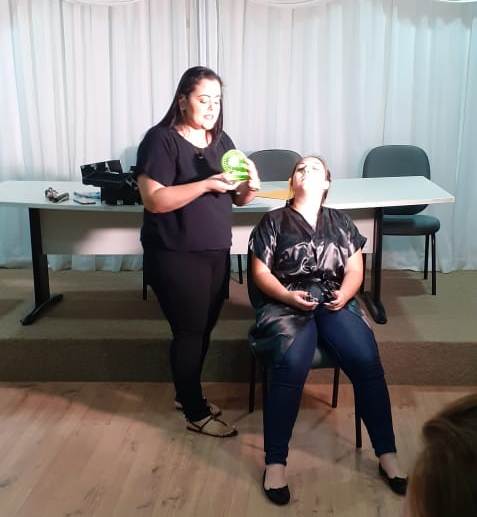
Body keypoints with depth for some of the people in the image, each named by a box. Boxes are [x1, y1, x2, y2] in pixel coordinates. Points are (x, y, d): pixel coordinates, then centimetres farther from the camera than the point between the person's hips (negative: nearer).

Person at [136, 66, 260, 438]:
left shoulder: (221, 141, 9)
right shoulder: (162, 139, -12)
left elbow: (238, 198, 11)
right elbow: (154, 199, -21)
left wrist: (250, 187, -12)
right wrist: (207, 184, -27)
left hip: (216, 253, 7)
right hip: (175, 257, -7)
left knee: (205, 328, 15)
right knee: (189, 331, 2)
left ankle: (186, 394, 36)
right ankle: (196, 414, 18)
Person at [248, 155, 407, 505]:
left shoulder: (340, 221, 18)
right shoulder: (274, 221, 9)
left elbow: (355, 270, 13)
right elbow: (260, 273, 3)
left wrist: (344, 295, -9)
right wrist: (289, 296, -15)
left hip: (334, 302, 3)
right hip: (285, 303, -2)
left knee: (367, 361, -24)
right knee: (291, 364, -33)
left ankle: (387, 454, -12)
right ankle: (275, 463, -25)